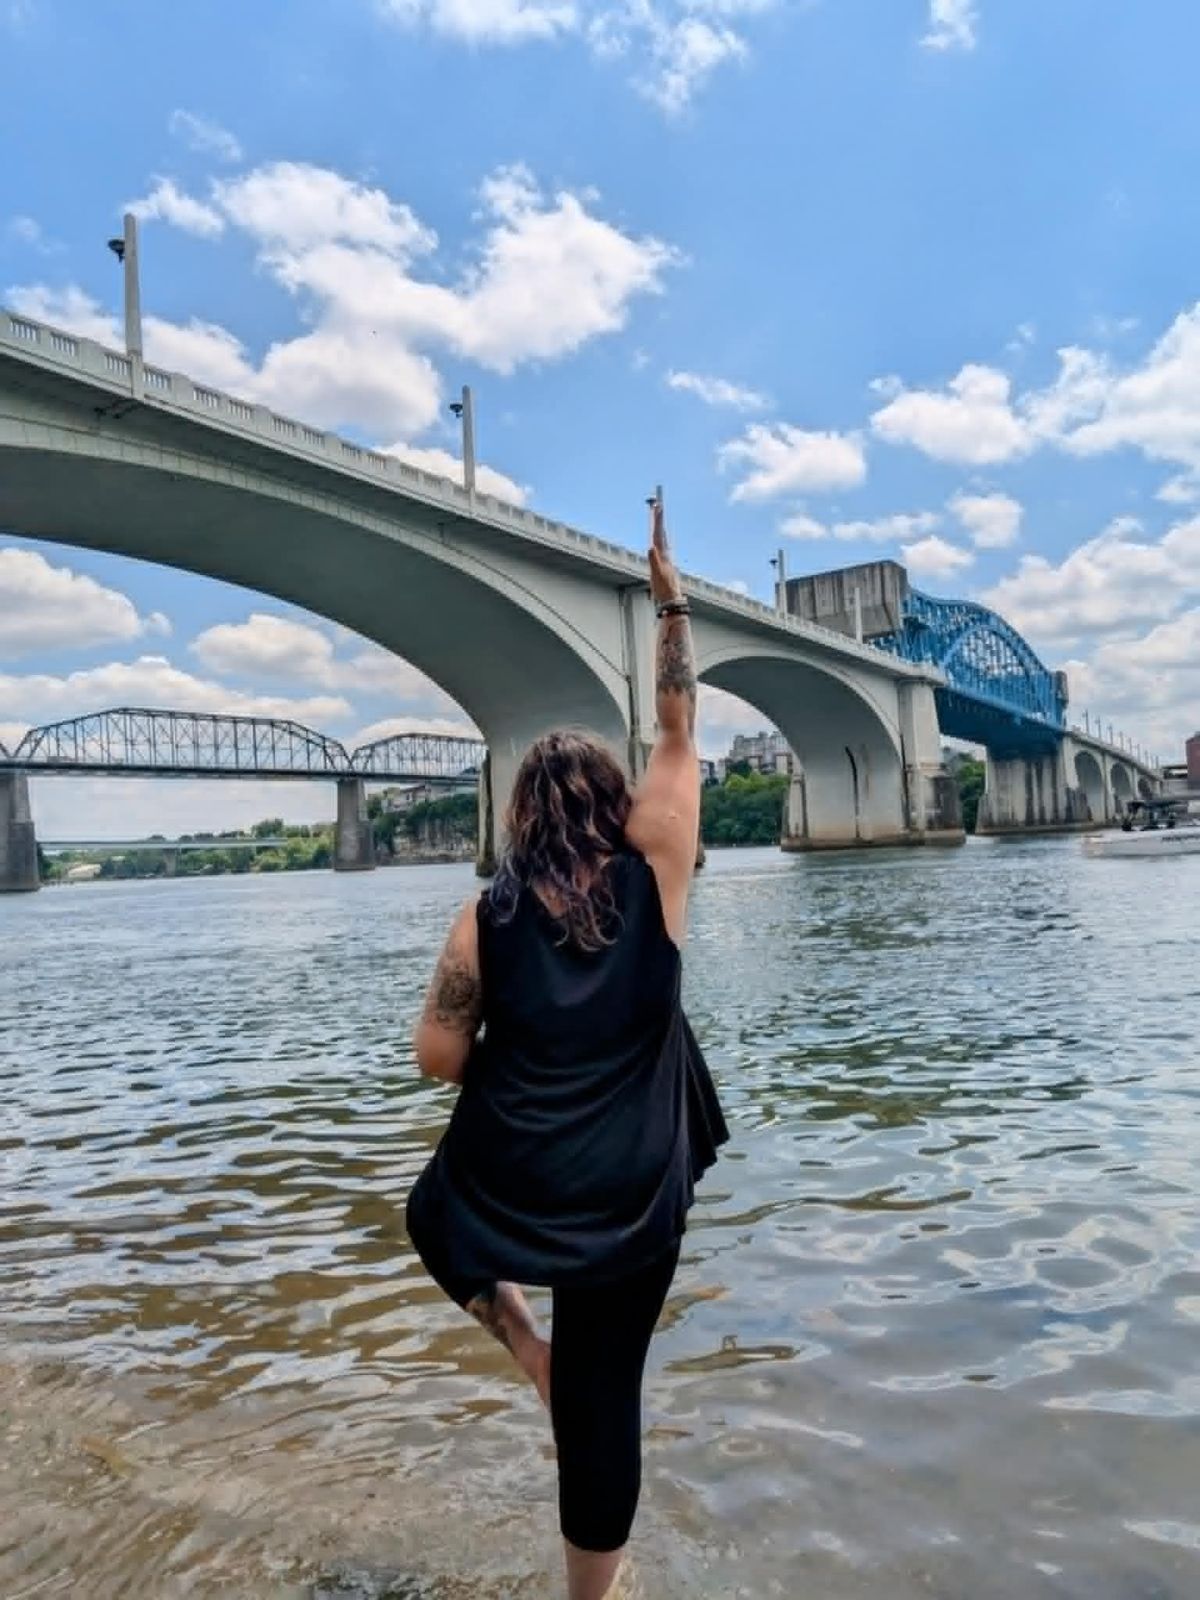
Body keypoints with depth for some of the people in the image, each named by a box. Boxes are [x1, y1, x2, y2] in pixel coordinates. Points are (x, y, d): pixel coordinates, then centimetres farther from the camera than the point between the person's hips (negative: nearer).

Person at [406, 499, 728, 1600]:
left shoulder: (487, 918, -10)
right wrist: (672, 604, 6)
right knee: (604, 1397, 16)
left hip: (504, 1189, 0)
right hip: (632, 1205, 0)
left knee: (435, 1213, 35)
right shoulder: (655, 882, -11)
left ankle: (522, 1341, 19)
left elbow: (441, 1060, -6)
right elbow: (679, 738, 0)